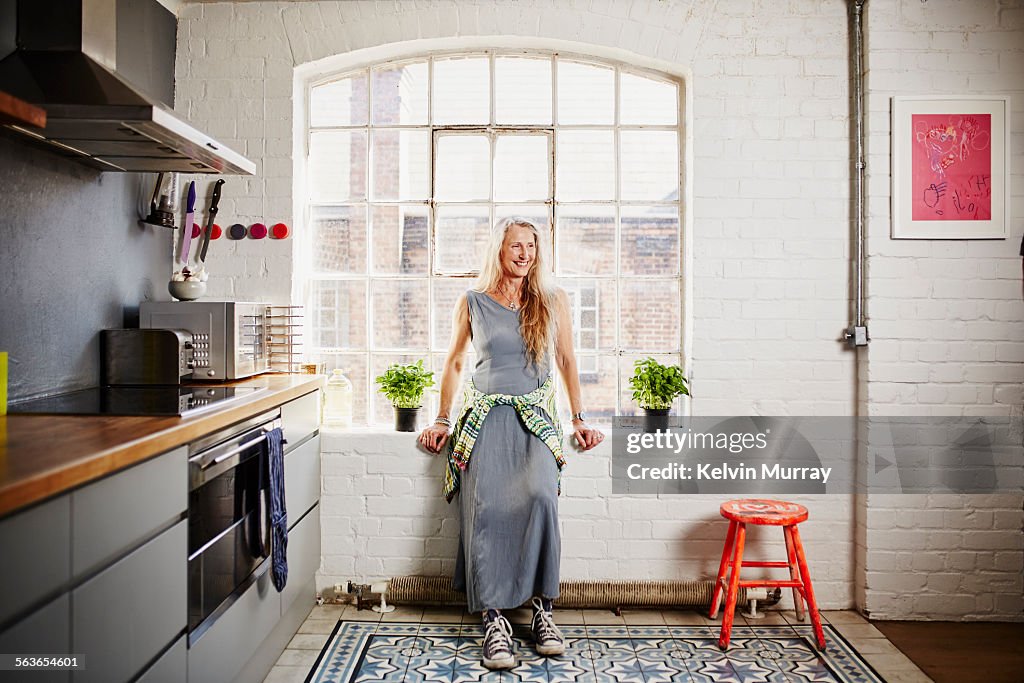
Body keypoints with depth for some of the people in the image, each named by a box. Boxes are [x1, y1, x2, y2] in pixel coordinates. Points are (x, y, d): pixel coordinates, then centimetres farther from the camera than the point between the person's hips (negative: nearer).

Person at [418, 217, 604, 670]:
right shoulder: (472, 303, 9)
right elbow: (454, 362, 17)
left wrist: (579, 419, 11)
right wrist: (442, 420, 12)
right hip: (484, 415, 0)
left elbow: (566, 361, 15)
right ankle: (493, 619, -15)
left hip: (535, 417, 0)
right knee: (485, 506, -23)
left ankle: (542, 608, -14)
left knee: (539, 495, -28)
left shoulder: (553, 301, 10)